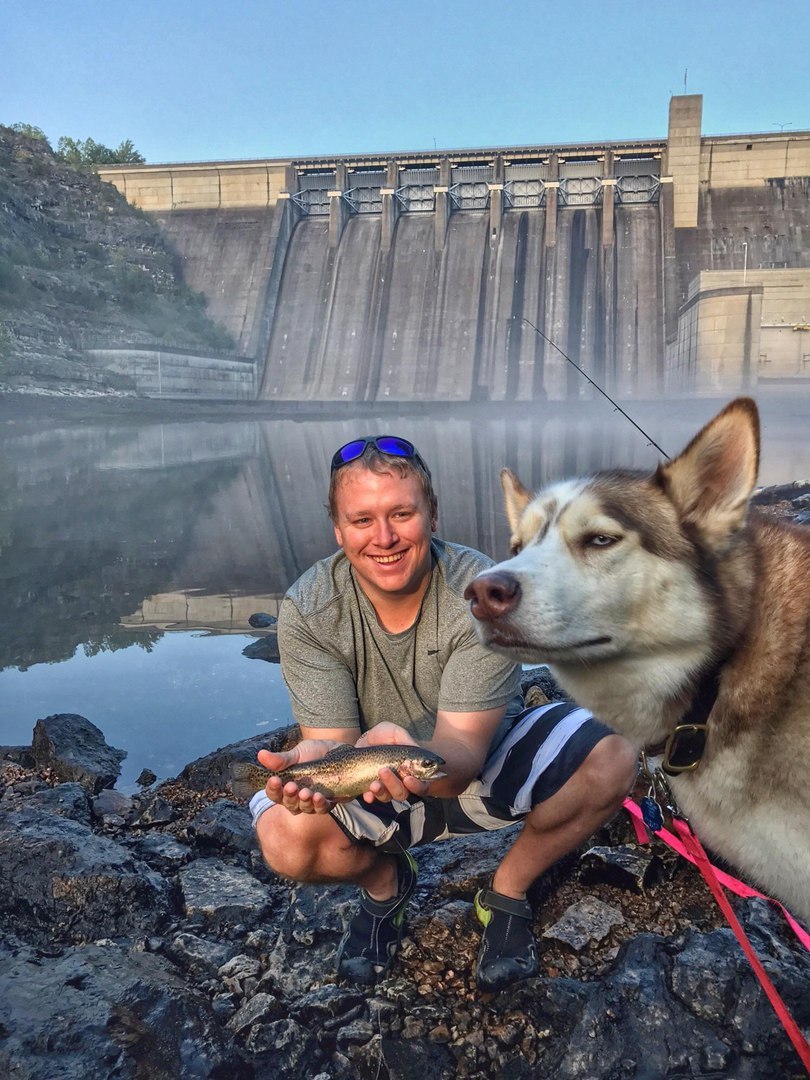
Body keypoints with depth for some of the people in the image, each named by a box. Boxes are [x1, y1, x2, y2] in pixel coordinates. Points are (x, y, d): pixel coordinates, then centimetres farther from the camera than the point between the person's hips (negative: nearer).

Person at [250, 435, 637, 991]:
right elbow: (332, 740, -22)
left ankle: (508, 890, 3)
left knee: (611, 760, -26)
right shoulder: (306, 612, -19)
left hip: (482, 767, 0)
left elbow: (462, 758, -29)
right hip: (374, 794, 1)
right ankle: (386, 881, 8)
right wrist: (311, 760, -48)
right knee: (285, 837, -30)